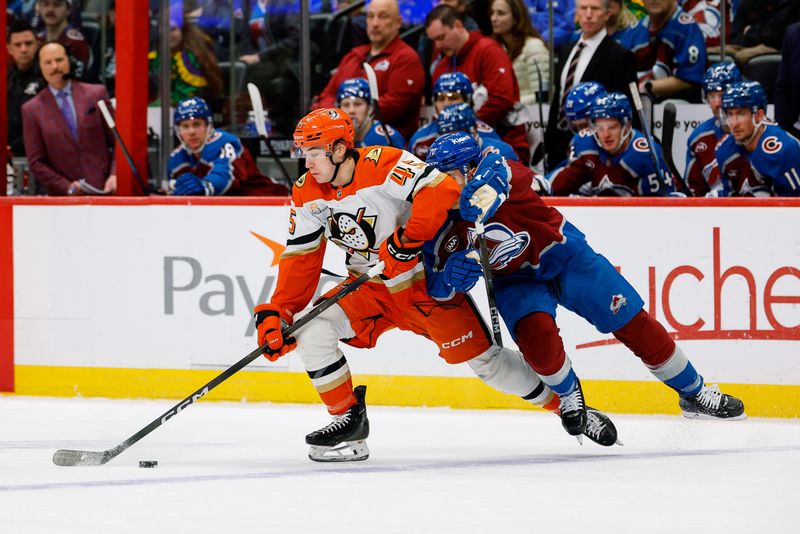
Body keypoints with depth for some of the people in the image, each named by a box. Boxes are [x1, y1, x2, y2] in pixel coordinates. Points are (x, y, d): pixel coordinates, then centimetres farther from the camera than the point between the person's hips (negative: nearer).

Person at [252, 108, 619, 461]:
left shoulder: (384, 165, -23)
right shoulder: (307, 194, -4)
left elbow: (441, 191, -35)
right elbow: (300, 261, -2)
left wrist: (409, 239, -42)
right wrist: (277, 312, -12)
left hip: (426, 281, -5)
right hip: (368, 288, 5)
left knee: (484, 359, -6)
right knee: (310, 330, -17)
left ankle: (569, 405, 13)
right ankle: (348, 421, -4)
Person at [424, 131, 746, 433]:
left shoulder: (502, 177, -28)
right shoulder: (443, 227, -14)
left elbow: (494, 168, -52)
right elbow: (436, 284, -8)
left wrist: (485, 186, -76)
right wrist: (453, 273, -33)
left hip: (562, 255, -3)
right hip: (515, 279, 3)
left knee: (631, 323, -2)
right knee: (535, 332, -26)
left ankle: (694, 393, 14)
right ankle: (571, 402, 1)